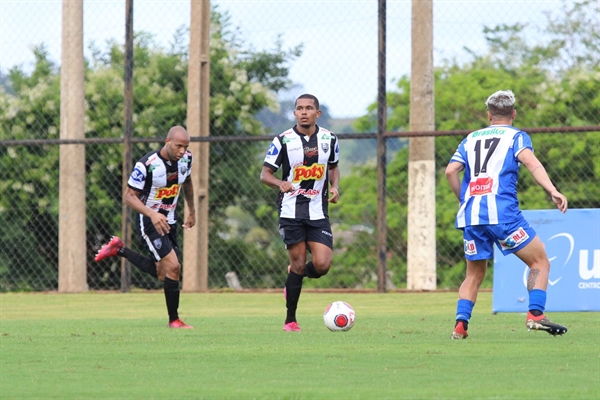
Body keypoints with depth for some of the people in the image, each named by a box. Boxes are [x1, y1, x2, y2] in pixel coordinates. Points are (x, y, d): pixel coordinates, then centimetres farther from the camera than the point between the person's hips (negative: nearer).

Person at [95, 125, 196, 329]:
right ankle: (174, 320, -4)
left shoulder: (186, 159, -4)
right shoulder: (146, 165, -24)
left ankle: (119, 250, 31)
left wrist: (191, 211, 24)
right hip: (149, 221, -7)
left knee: (161, 274, 13)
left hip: (168, 221, 7)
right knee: (173, 267, -18)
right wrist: (152, 214, -34)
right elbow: (129, 196, -20)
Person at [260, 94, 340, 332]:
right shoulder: (283, 141, -4)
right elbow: (265, 174, -3)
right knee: (298, 263, -5)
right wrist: (281, 184, -25)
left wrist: (334, 187, 1)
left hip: (318, 212, 2)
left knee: (322, 265, -10)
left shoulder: (329, 139, 5)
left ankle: (294, 278, 26)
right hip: (291, 211, -2)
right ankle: (290, 320, 9)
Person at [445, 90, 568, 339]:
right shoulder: (516, 136, 10)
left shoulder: (471, 139, 22)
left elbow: (451, 171, 8)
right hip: (502, 212, -4)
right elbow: (530, 162, -10)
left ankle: (461, 323, -1)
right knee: (540, 262, 4)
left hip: (470, 215, 4)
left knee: (474, 274, 16)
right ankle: (535, 314, -13)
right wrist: (553, 191, -21)